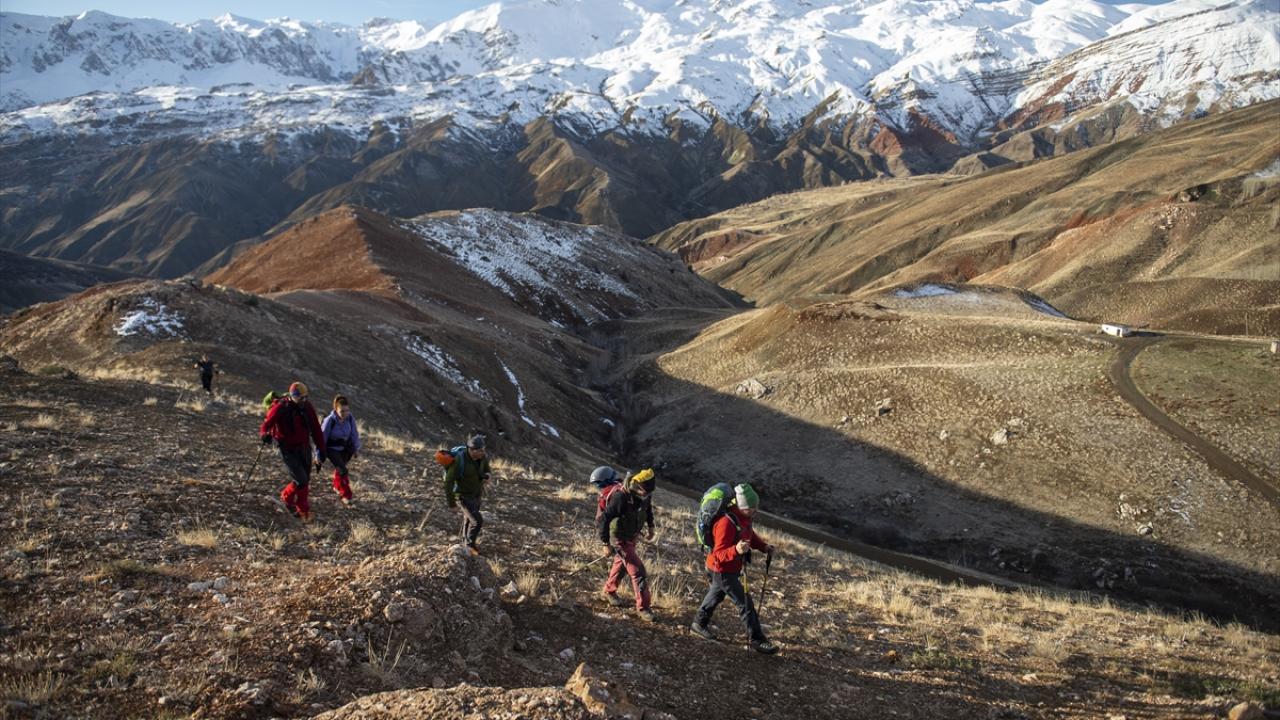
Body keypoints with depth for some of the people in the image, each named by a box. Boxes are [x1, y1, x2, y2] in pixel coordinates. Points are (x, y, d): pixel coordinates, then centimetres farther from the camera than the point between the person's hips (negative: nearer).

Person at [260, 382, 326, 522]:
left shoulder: (307, 407, 0)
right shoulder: (280, 408, -16)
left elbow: (316, 429, 6)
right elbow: (267, 423, -18)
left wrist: (321, 449, 7)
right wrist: (265, 434, -41)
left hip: (304, 448, 5)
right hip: (288, 451, -5)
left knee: (306, 480, 10)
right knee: (301, 480, -12)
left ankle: (302, 510, 29)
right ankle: (287, 496, 19)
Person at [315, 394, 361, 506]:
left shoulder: (350, 418, -19)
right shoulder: (330, 420, -31)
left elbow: (354, 433, -2)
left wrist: (356, 449, 8)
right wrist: (318, 455, -13)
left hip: (345, 448, 5)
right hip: (332, 449, -4)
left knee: (339, 468, 24)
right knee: (343, 471, -13)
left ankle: (337, 487, 50)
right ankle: (345, 496, 4)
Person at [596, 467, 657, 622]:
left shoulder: (645, 494, -12)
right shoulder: (620, 497, -35)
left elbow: (648, 507, 13)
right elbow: (603, 519, -31)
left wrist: (650, 527, 15)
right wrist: (606, 544, -28)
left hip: (632, 536, 8)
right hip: (619, 539, -8)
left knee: (621, 564, 27)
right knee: (638, 571, -10)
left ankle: (609, 591, 51)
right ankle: (643, 608, 2)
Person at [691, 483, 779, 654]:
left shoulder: (744, 516, -7)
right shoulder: (726, 523, -35)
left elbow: (750, 535, 13)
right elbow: (719, 554, -34)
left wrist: (763, 546, -4)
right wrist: (736, 550, -52)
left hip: (733, 568, 10)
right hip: (722, 570, -10)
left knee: (717, 595, 28)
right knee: (745, 604, -4)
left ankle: (699, 623, 48)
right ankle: (757, 640, 7)